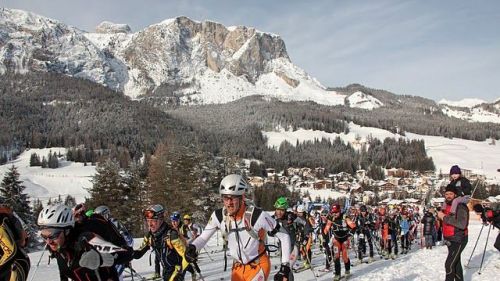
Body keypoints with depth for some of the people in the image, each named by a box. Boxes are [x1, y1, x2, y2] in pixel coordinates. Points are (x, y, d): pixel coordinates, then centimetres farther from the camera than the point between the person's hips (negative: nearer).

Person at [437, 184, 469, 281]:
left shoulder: (461, 206, -17)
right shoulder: (447, 206, 9)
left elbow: (462, 224, -31)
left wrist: (444, 217, -27)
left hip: (458, 240, -9)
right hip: (450, 240, 9)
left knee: (449, 265, -13)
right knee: (456, 263, 18)